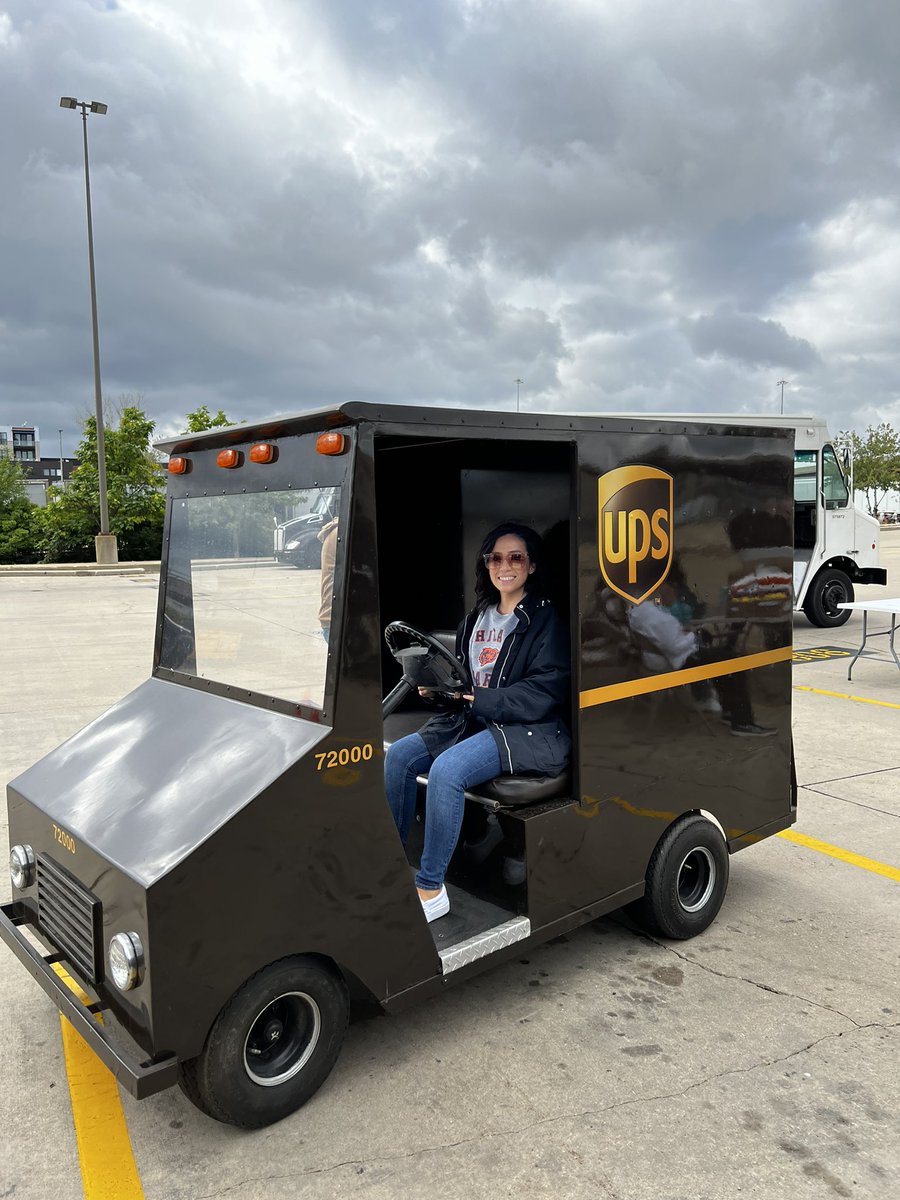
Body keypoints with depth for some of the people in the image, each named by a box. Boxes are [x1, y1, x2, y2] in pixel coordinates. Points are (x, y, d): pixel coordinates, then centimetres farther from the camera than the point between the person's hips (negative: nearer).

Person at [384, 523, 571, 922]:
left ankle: (430, 889, -19)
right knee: (398, 756, -10)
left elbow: (546, 691, -15)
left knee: (447, 769, -30)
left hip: (528, 732, -8)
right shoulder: (477, 617, 17)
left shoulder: (544, 620, -6)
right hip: (471, 721, 8)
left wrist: (478, 700, -19)